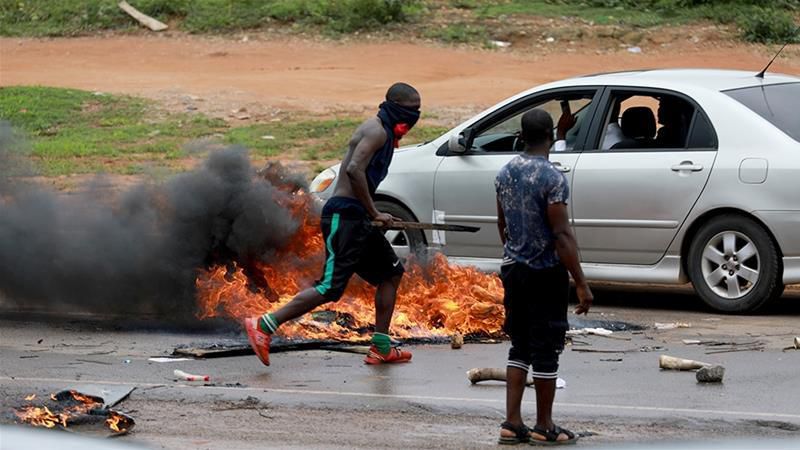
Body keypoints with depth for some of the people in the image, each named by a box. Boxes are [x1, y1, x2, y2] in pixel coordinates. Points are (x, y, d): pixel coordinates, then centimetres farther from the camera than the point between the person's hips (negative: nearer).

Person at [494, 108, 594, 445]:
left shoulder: (506, 173, 4)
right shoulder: (552, 178, -18)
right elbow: (562, 236, -20)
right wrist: (581, 284, -16)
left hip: (513, 269, 7)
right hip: (546, 273, -7)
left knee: (520, 346, 13)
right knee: (545, 350, 3)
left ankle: (512, 423, 11)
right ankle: (544, 426, 11)